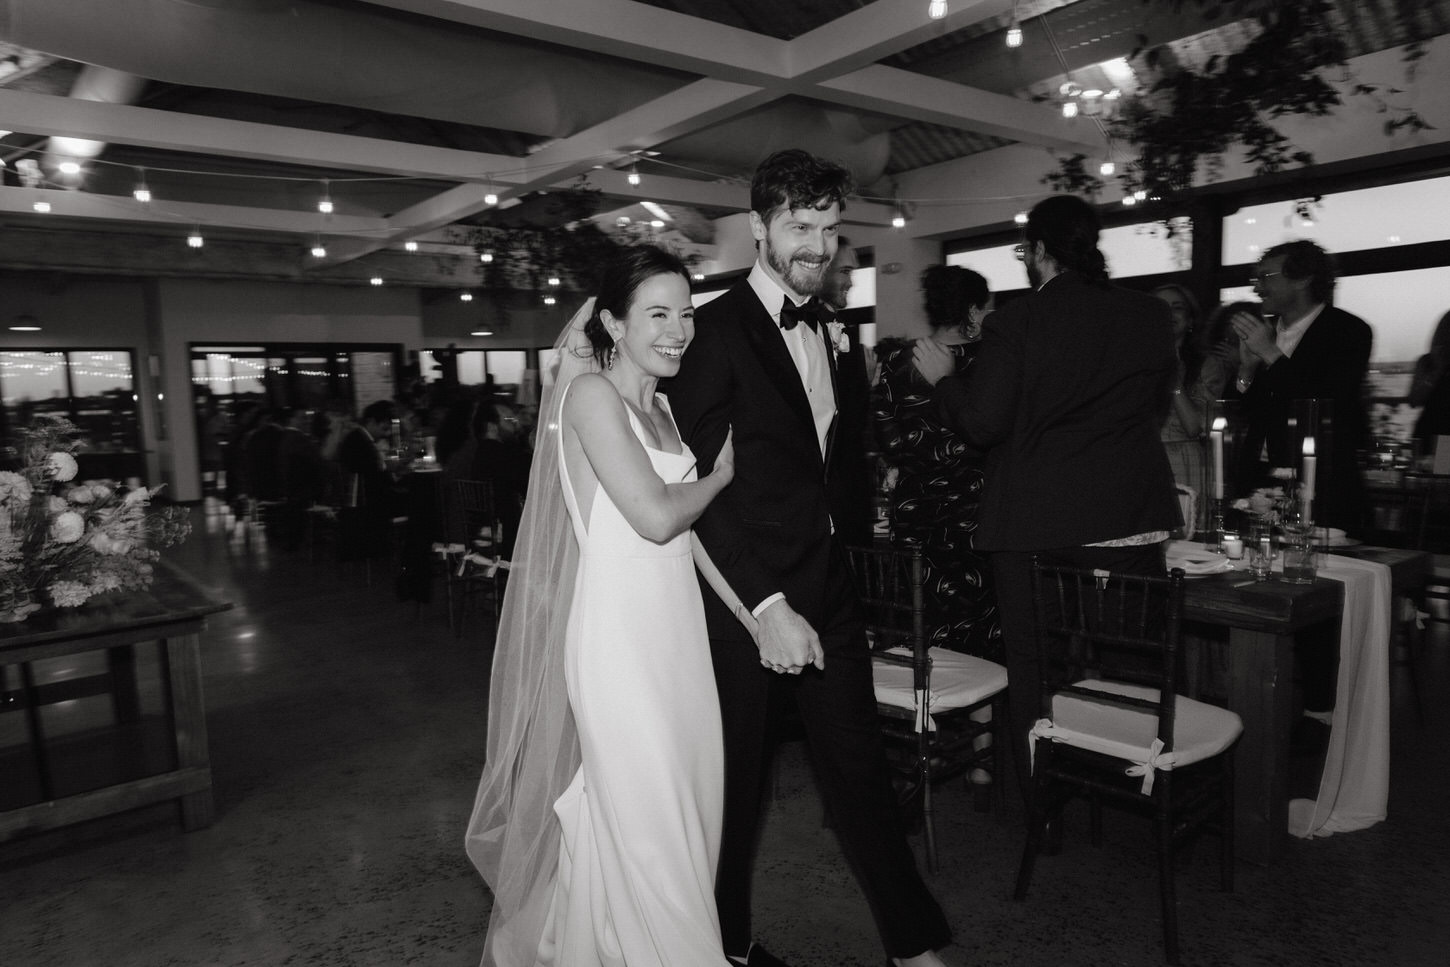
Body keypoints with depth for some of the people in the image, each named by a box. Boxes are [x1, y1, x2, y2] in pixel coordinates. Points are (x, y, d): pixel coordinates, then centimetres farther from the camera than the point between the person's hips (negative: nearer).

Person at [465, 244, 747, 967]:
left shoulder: (660, 409, 14)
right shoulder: (591, 393, -10)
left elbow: (690, 533, 13)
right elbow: (655, 517, -19)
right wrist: (719, 477, -3)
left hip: (677, 626, 8)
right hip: (617, 629, -8)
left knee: (690, 804, 15)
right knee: (643, 818, 2)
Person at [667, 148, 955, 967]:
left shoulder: (823, 329, 12)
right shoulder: (718, 329, -12)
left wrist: (829, 521, 5)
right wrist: (767, 607, -21)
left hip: (828, 591, 6)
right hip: (750, 600, -6)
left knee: (862, 769, 14)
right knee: (739, 782, 12)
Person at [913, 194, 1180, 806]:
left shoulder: (1014, 324, -13)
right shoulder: (1151, 315, 0)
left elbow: (981, 424, -13)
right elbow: (1157, 407, 10)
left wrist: (942, 378, 4)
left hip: (1034, 525, -3)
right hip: (1128, 519, 4)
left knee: (1033, 666, 11)